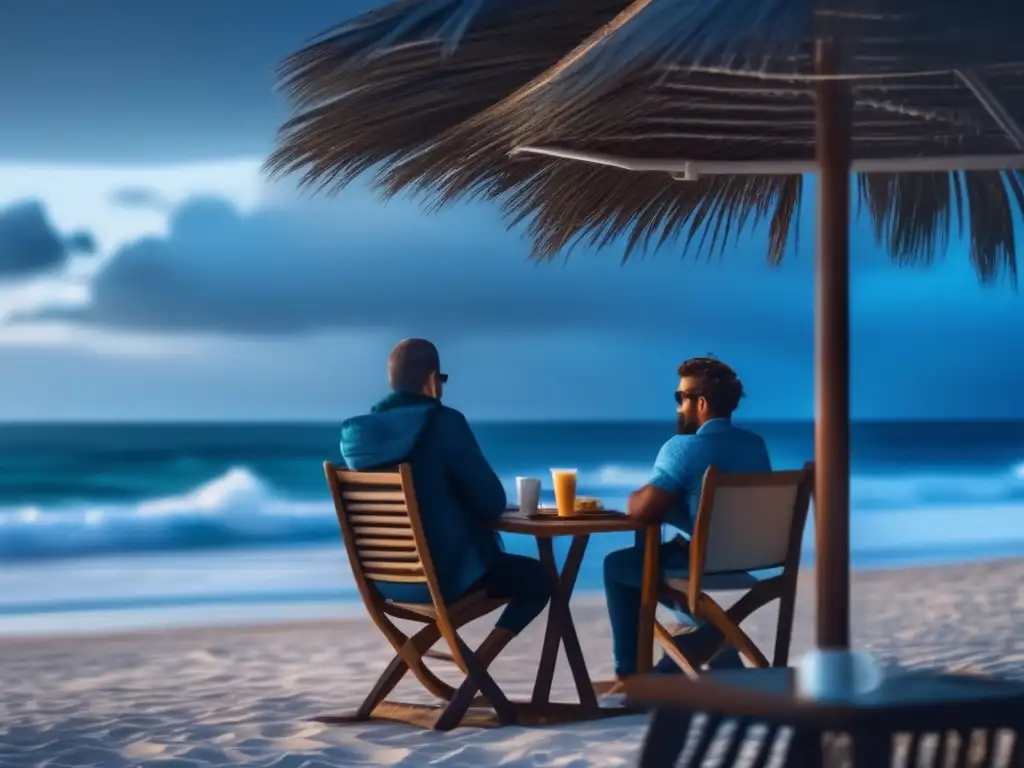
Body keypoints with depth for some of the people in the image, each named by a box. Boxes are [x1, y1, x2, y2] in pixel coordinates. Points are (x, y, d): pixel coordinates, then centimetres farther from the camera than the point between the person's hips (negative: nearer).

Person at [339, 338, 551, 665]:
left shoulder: (359, 431, 1)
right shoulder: (444, 422, -18)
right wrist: (478, 513, 9)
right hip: (444, 575, -8)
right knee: (538, 577, 15)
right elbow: (491, 502, -13)